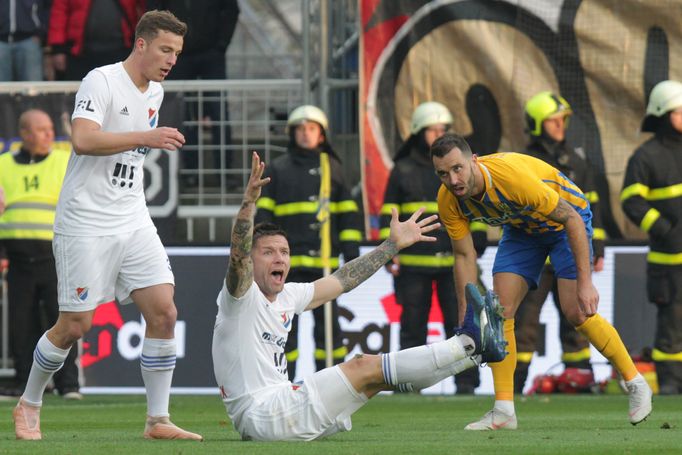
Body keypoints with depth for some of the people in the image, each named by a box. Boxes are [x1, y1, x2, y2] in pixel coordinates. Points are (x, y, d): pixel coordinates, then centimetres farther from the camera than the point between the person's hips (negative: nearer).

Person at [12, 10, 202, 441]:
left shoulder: (155, 92, 13)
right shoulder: (101, 82, -13)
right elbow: (83, 140, -28)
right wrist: (147, 137, -31)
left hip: (133, 221, 7)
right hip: (86, 223, -7)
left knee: (164, 312, -5)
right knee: (75, 325, -3)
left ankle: (158, 421, 1)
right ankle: (29, 405, 19)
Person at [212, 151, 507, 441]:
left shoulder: (286, 297, 15)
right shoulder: (242, 295, -8)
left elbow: (342, 281, 23)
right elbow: (237, 256, -28)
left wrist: (394, 243, 28)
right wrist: (249, 202, -43)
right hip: (260, 417, -9)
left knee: (379, 376, 4)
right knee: (364, 368, -11)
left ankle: (474, 348, 6)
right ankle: (470, 343, -8)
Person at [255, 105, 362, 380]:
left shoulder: (332, 168, 12)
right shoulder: (278, 169, 8)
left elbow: (348, 213, 13)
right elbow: (263, 213, 6)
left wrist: (351, 254, 6)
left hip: (325, 260, 1)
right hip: (289, 261, -1)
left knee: (327, 321, 2)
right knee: (285, 323, -1)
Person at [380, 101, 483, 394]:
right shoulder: (403, 170, 7)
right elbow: (388, 213, 9)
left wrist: (476, 244, 5)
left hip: (454, 260, 0)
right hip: (413, 263, 0)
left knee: (460, 323, -5)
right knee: (413, 325, 5)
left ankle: (466, 381, -3)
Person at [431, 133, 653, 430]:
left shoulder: (512, 176, -40)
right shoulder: (449, 201, -22)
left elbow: (572, 218, -32)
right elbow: (464, 256, -10)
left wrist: (585, 282, -33)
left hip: (565, 221, -6)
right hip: (521, 228, 6)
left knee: (576, 313, -15)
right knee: (499, 310, -9)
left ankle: (636, 385, 3)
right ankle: (503, 411, -4)